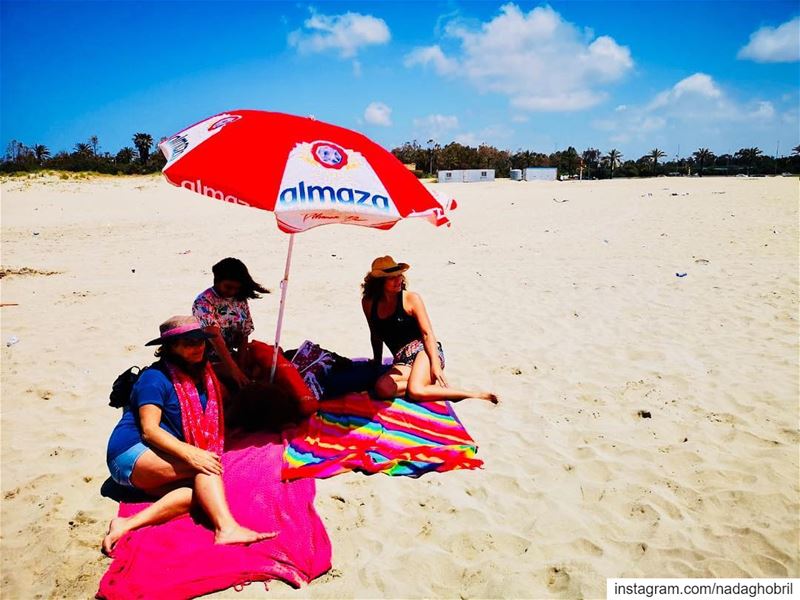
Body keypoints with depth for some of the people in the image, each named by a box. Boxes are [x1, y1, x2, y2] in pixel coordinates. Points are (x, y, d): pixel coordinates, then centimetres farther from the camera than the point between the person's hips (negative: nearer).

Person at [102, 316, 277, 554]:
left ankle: (127, 524, -32)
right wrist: (189, 453, -34)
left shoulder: (202, 374, 12)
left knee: (199, 490, -25)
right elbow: (149, 430, -21)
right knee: (205, 467, -26)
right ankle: (226, 528, -39)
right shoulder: (155, 378, -12)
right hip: (133, 455, -7)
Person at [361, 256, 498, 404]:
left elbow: (427, 334, -9)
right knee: (382, 389, -29)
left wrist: (435, 365, -20)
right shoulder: (368, 303, 8)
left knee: (415, 391, -33)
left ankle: (474, 395, -21)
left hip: (422, 350, -4)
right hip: (402, 361, 4)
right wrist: (377, 363, 27)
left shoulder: (411, 299, -3)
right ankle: (430, 383, -18)